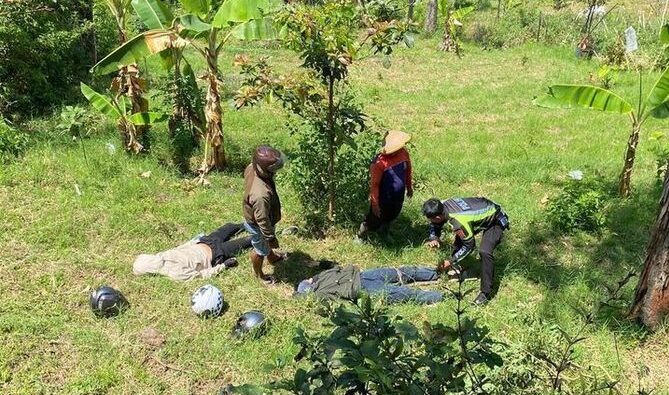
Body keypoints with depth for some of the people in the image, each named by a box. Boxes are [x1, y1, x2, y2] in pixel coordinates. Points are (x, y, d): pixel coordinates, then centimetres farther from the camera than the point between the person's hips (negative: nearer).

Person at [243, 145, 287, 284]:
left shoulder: (252, 167, -23)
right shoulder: (261, 195, -48)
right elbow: (262, 220, -33)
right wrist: (271, 237, -15)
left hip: (252, 215, 8)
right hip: (258, 225, -7)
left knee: (267, 243, 36)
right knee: (261, 250, 23)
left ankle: (272, 257, 66)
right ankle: (258, 273, 53)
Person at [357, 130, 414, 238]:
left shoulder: (403, 153, -13)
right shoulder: (379, 162, -32)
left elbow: (408, 171, 5)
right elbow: (374, 184, -23)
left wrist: (409, 187, 16)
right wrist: (375, 204, -18)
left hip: (399, 197, 6)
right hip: (383, 199, -6)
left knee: (391, 217, 29)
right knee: (374, 222, 13)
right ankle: (359, 236, 39)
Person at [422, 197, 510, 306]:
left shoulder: (458, 222, -38)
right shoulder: (443, 206, -17)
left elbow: (469, 245, -22)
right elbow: (435, 225, 4)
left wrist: (450, 261, -15)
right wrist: (434, 239, -15)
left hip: (495, 220, -9)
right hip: (485, 209, 9)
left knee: (485, 252, -24)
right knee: (459, 240, 13)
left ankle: (486, 293, -15)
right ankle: (457, 268, 36)